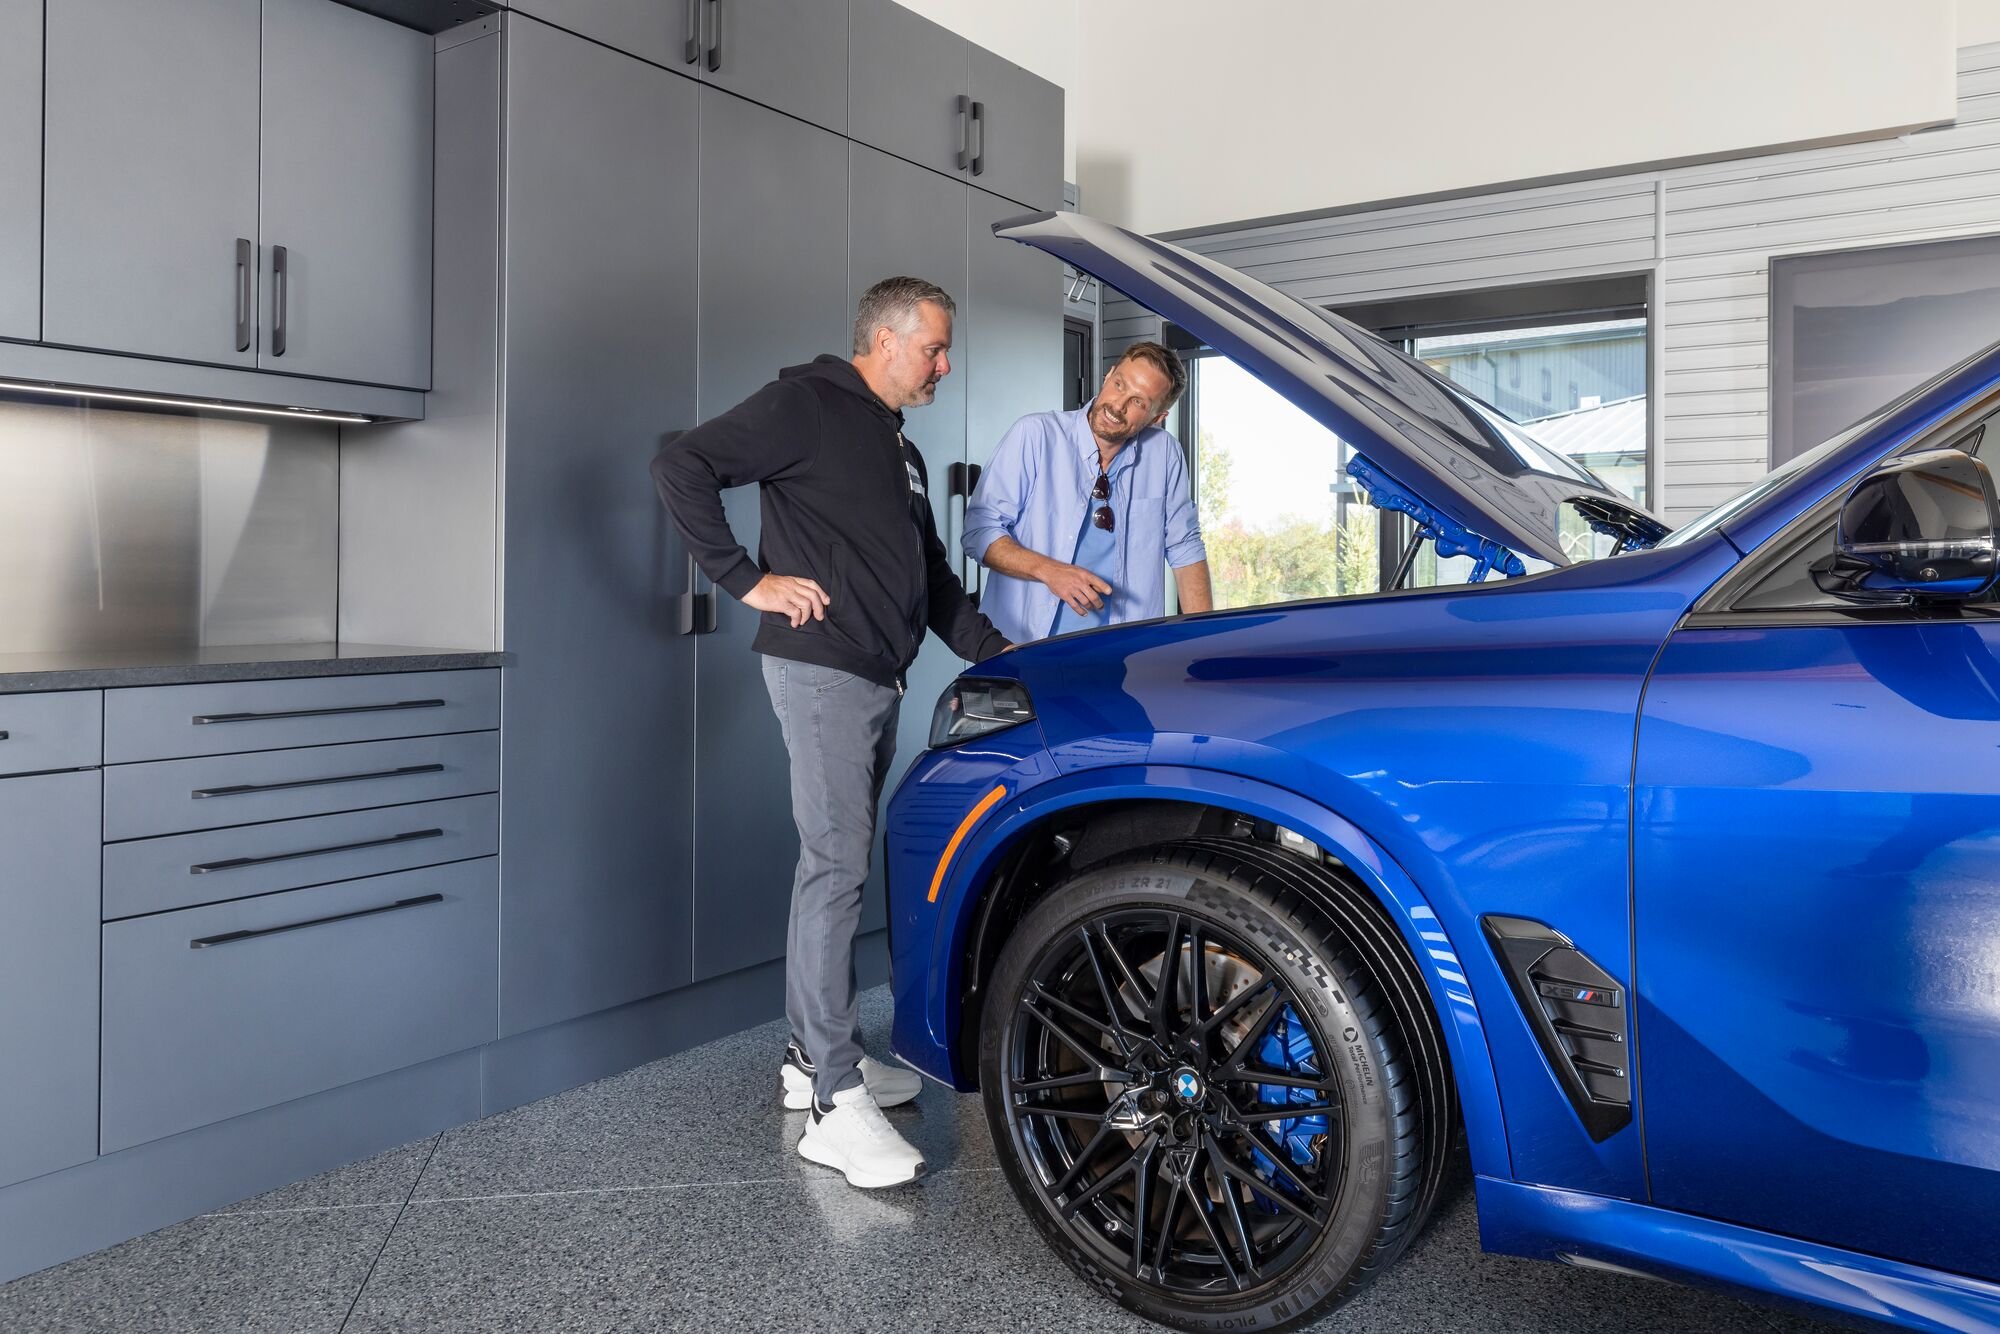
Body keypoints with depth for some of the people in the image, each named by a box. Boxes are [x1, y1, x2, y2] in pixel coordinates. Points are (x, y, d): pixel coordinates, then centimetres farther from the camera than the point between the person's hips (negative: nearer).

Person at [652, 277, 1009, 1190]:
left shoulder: (902, 453, 23)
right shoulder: (808, 405, -5)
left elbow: (933, 579, 29)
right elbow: (681, 468, -14)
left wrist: (996, 655, 19)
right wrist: (748, 580, -15)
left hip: (878, 682, 9)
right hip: (820, 669, -9)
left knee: (834, 866, 12)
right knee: (836, 868, -12)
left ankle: (812, 1054, 23)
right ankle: (835, 1103, -9)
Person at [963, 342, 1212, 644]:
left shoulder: (1165, 453, 6)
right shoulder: (1034, 434, -4)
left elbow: (1185, 549, 14)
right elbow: (979, 531, -3)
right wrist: (1049, 570, -17)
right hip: (1026, 641, -2)